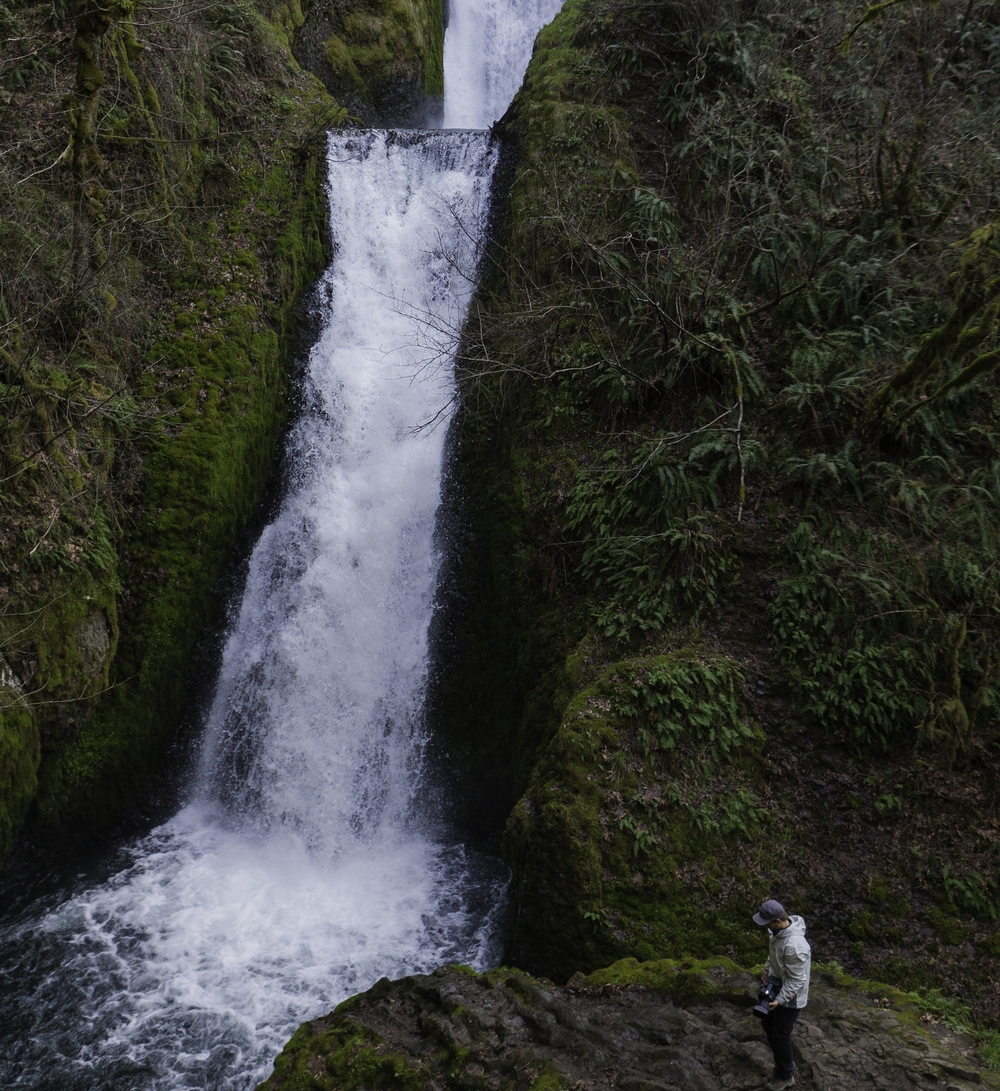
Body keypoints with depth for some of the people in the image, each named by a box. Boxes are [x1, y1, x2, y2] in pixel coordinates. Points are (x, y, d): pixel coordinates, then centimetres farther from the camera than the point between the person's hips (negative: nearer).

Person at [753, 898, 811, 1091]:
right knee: (768, 1024, 24)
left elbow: (796, 980, -30)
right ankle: (786, 1062, 45)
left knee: (780, 1035, 10)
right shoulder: (779, 930, -11)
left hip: (790, 997, -9)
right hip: (776, 986, 9)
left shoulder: (794, 946, -39)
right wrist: (767, 968, 17)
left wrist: (779, 1000, -28)